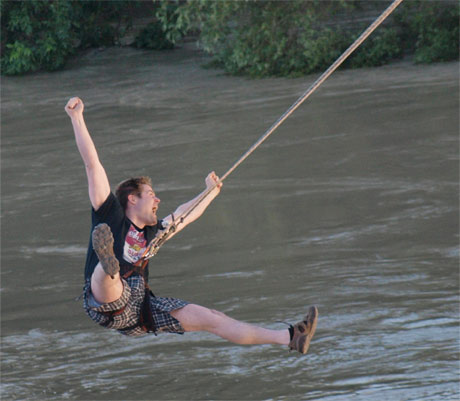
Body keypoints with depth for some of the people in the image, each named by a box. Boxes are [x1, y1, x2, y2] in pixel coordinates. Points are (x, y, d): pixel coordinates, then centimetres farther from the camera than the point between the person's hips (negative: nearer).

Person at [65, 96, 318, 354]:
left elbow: (184, 216, 44)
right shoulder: (112, 216, 6)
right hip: (108, 303, -6)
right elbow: (92, 164, 2)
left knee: (209, 318, 0)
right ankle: (108, 264, -79)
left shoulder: (151, 232, 25)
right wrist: (77, 118, 0)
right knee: (108, 277, -40)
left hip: (140, 309, 6)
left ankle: (289, 338, -2)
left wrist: (210, 193, 59)